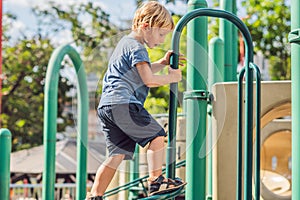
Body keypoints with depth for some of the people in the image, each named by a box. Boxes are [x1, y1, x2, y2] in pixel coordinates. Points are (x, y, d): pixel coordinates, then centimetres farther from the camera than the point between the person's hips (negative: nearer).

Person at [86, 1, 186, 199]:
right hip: (123, 103, -10)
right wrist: (172, 77, 2)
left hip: (106, 105, 10)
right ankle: (156, 181, -1)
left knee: (117, 154, 6)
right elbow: (148, 79, -12)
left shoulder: (125, 42, 28)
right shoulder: (137, 48, -5)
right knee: (157, 135, 0)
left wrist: (162, 63, 34)